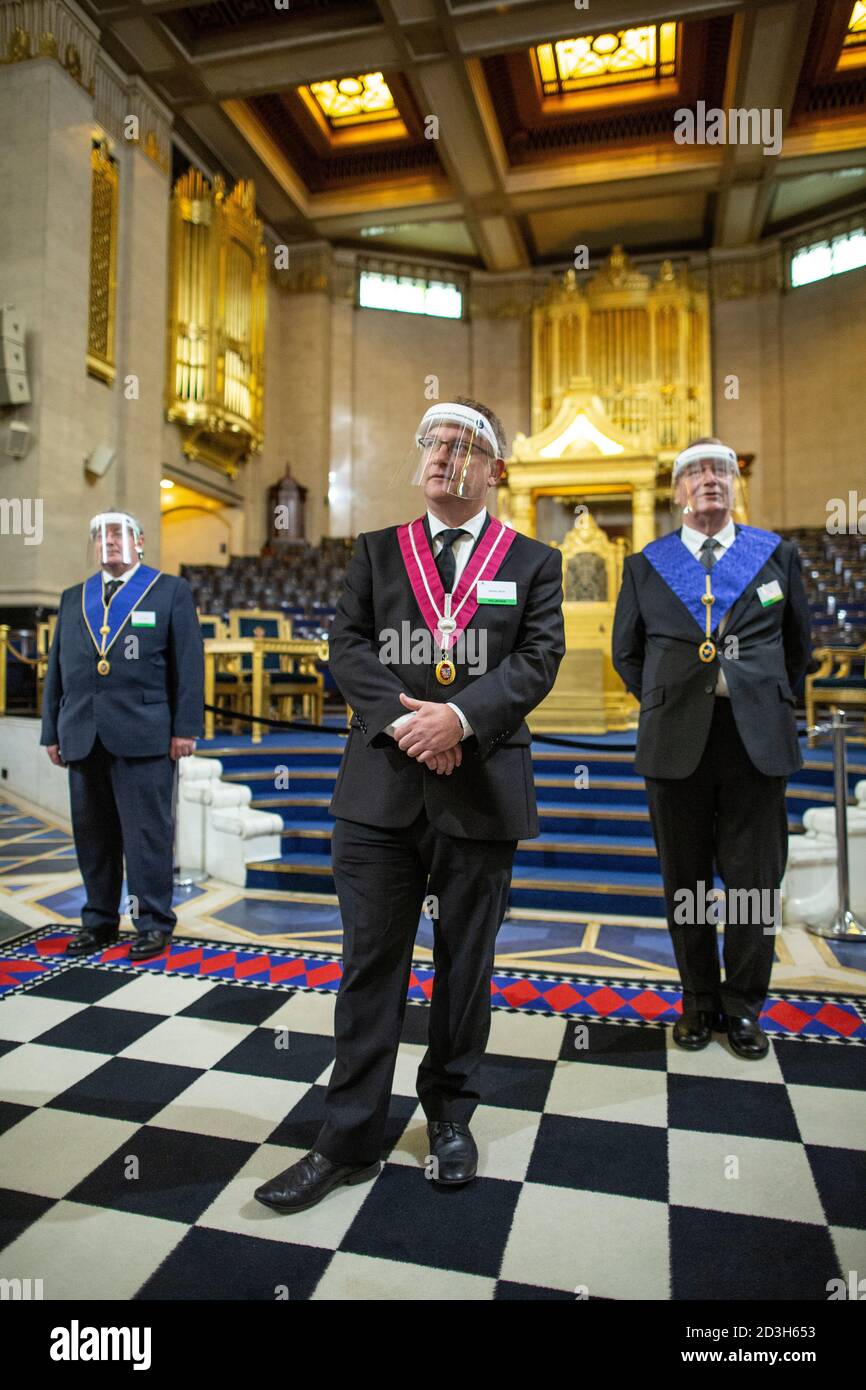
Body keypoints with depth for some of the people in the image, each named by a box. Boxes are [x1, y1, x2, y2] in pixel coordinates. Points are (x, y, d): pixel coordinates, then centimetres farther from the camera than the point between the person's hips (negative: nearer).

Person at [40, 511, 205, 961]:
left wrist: (186, 728, -7)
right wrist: (52, 731, 12)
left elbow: (189, 664, -1)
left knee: (147, 834, -1)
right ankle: (99, 921, 23)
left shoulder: (171, 591, 6)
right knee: (93, 835, 10)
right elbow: (56, 669, 17)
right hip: (82, 736, 5)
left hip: (143, 736, -4)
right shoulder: (72, 599, 18)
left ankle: (153, 924, 11)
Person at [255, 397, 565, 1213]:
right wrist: (403, 720, -14)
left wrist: (458, 716, -19)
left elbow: (538, 659, -4)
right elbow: (348, 646, 1)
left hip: (482, 792, 0)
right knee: (370, 964, 8)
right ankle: (350, 1140, 23)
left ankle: (451, 1114, 35)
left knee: (466, 966, 14)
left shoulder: (534, 562, 8)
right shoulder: (376, 551, 12)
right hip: (381, 787, 1)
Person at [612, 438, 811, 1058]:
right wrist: (669, 703, 10)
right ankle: (700, 1001, 27)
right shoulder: (645, 566, 7)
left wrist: (767, 702, 12)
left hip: (756, 742, 0)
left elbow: (797, 646, 16)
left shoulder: (778, 555, 8)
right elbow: (627, 653, 15)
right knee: (686, 883, 10)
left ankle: (744, 1006, 25)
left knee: (754, 883, 6)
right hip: (676, 745, 0)